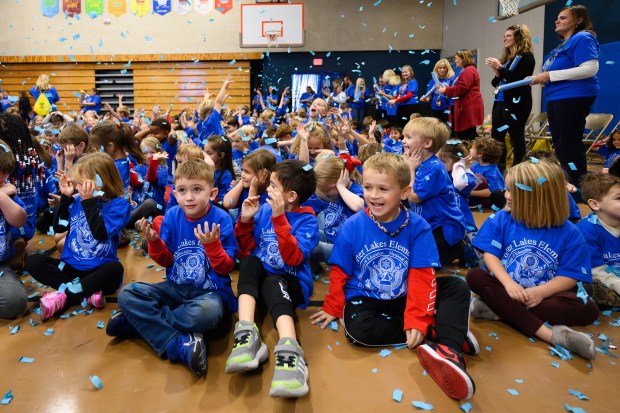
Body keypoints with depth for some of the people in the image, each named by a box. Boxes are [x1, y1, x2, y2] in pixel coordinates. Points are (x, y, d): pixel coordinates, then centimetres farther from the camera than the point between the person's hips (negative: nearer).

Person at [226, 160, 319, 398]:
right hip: (258, 277, 5)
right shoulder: (264, 210, 7)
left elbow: (294, 258, -23)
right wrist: (245, 221, -4)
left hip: (290, 282, -5)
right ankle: (246, 334, -38)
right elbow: (245, 252, 11)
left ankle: (289, 352, -55)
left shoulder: (307, 220, -6)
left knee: (273, 284, -35)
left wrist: (279, 218, -27)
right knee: (249, 262, -24)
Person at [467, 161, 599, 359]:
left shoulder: (568, 232, -6)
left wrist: (540, 292, -25)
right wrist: (508, 283, -23)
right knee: (475, 276, -28)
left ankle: (500, 310, -31)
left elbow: (570, 276, -8)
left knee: (587, 309, -25)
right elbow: (490, 254, -7)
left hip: (544, 295, -1)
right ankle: (550, 333, -34)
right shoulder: (501, 219, -2)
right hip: (508, 288, 1)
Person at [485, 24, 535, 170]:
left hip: (516, 103, -8)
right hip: (501, 101, 8)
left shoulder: (525, 56, -4)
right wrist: (495, 70, -1)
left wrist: (499, 67, -14)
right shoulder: (507, 57, 17)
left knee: (516, 138, -5)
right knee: (496, 136, 8)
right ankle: (499, 168, 16)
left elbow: (519, 79, -17)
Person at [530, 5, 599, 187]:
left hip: (573, 98, -10)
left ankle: (578, 187, -1)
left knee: (570, 145, -8)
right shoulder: (563, 44, 21)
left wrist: (550, 75, -20)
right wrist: (542, 78, 7)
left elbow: (590, 69, -21)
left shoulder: (582, 38, -8)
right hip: (557, 98, 10)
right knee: (560, 146, 13)